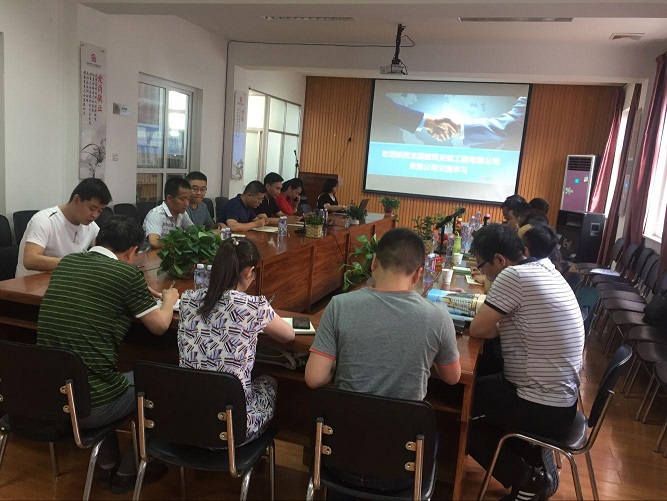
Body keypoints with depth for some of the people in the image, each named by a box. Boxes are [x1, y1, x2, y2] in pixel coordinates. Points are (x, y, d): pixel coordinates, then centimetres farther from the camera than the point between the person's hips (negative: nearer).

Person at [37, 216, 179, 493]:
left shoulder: (66, 263, 8)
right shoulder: (127, 273, -11)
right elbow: (160, 326, 1)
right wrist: (169, 299, 21)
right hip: (89, 406, -7)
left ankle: (107, 464, 40)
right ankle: (127, 472, 29)